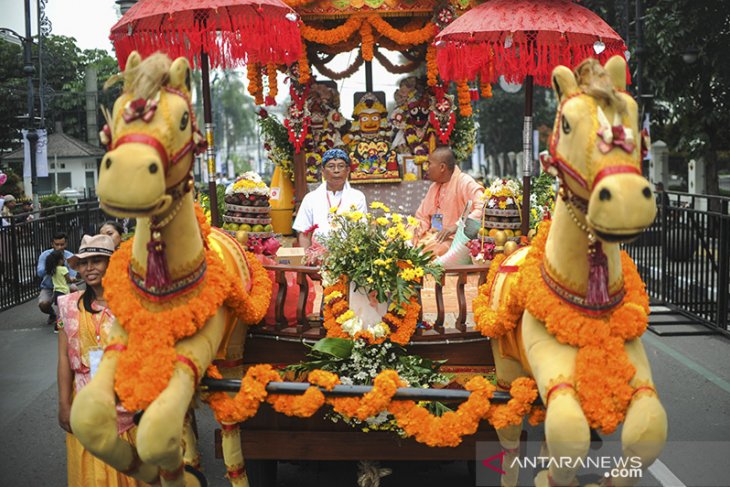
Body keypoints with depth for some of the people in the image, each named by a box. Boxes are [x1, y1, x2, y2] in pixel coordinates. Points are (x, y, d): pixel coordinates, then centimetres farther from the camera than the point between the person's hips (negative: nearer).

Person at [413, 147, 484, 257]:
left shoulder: (465, 183, -8)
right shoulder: (434, 186, 18)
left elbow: (482, 209, -22)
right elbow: (422, 217, 21)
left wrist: (456, 227, -31)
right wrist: (416, 228, -3)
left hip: (453, 239, -7)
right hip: (432, 236, 7)